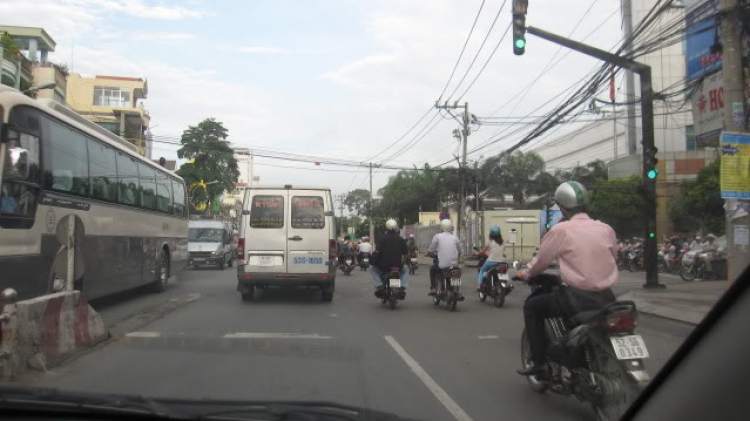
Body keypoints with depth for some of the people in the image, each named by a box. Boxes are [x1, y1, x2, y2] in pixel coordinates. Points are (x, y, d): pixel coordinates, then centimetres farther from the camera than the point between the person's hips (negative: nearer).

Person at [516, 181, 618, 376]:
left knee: (532, 306, 13)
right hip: (605, 298, 5)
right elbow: (613, 258, 18)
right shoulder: (606, 229, 6)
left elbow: (541, 261, 1)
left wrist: (525, 274, 21)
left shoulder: (561, 230, -6)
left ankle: (539, 362, 8)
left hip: (577, 299, -5)